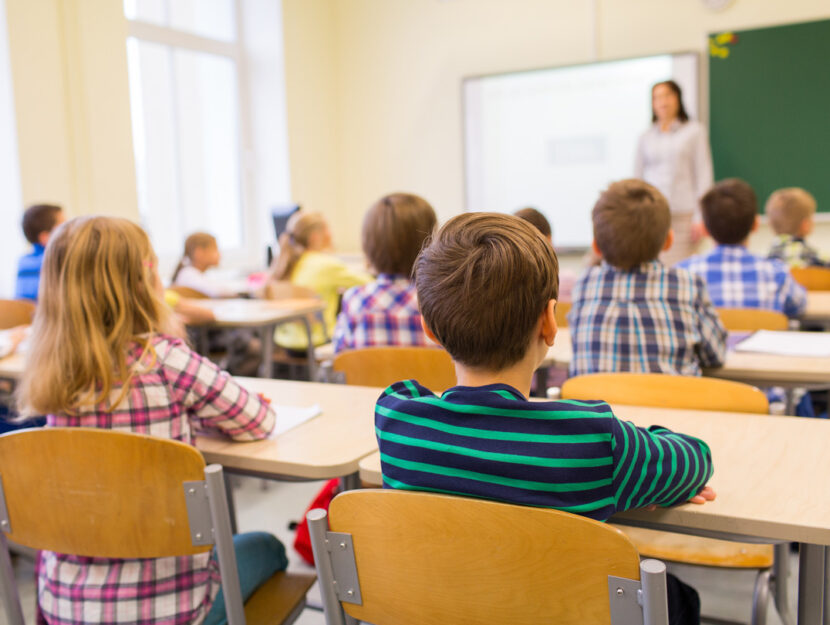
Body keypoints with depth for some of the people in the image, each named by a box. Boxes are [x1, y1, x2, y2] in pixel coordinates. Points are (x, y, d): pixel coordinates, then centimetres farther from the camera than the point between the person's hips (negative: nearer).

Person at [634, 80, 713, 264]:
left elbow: (704, 174, 5)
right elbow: (638, 178, 16)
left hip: (683, 215, -2)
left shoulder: (695, 131, 10)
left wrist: (700, 217, -3)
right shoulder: (645, 138, 16)